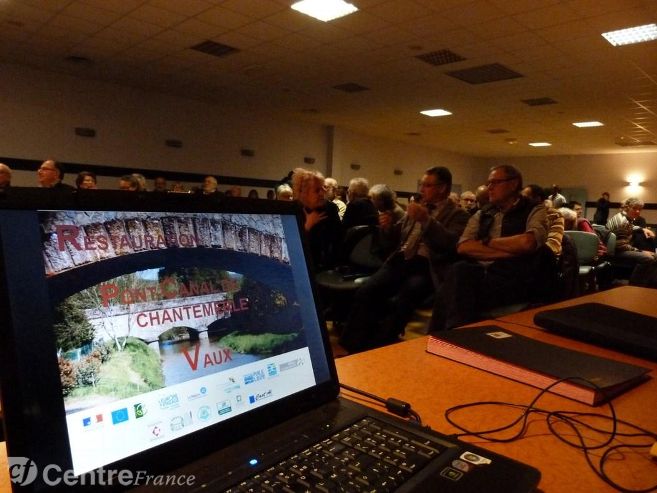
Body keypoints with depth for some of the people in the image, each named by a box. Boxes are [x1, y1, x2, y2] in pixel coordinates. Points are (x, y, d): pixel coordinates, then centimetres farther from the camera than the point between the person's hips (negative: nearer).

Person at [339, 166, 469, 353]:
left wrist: (427, 220, -22)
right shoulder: (416, 208, 23)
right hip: (400, 261, 5)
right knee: (364, 292, -21)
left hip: (426, 268, -5)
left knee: (397, 303, -32)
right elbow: (393, 241, 24)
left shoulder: (458, 215, 6)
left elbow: (451, 245, -13)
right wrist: (387, 227, 2)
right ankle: (353, 348, -17)